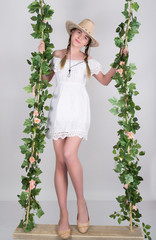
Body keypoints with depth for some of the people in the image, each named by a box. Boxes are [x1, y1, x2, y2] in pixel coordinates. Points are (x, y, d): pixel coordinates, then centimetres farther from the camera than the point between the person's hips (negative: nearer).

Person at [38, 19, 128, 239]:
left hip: (79, 109, -1)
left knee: (69, 155, -22)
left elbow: (105, 80, 22)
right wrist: (41, 56, 11)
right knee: (60, 162, 0)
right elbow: (46, 78, 19)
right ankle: (63, 215, 9)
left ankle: (81, 202, 2)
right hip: (59, 108, 2)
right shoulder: (57, 55, 12)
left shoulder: (90, 62, 10)